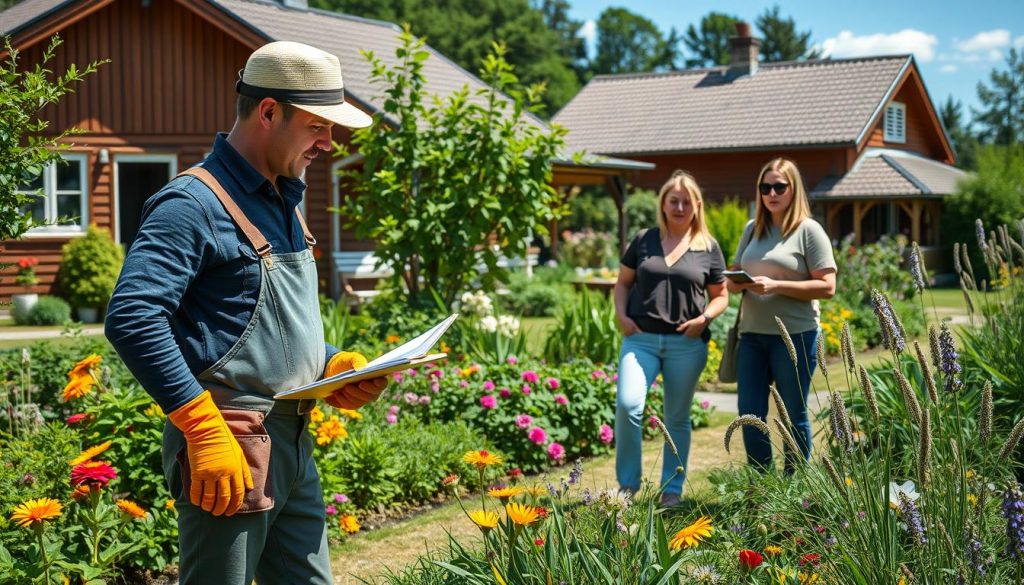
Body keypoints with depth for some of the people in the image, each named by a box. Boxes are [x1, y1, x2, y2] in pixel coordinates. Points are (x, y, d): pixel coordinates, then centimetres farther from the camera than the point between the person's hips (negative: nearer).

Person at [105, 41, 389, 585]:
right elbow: (131, 318, -23)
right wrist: (204, 428, -25)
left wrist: (335, 365, 8)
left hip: (293, 446, 9)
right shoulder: (196, 203, -12)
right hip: (229, 453, -9)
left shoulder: (284, 204, 17)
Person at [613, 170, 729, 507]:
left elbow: (720, 295, 12)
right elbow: (623, 282, 15)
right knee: (628, 406, -17)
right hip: (640, 338, 0)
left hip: (687, 343, 0)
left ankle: (672, 489, 20)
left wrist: (705, 317, -7)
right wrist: (621, 315, -1)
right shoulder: (644, 240, 8)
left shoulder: (708, 248, 6)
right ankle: (627, 484, -2)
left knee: (677, 417, 7)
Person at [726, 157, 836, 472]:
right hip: (752, 334, 5)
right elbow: (733, 277, 18)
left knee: (794, 416, 5)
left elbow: (827, 287, -11)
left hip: (795, 336, -5)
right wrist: (737, 283, -7)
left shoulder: (808, 230, -5)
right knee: (750, 415, 6)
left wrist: (776, 286, -19)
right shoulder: (753, 229, 12)